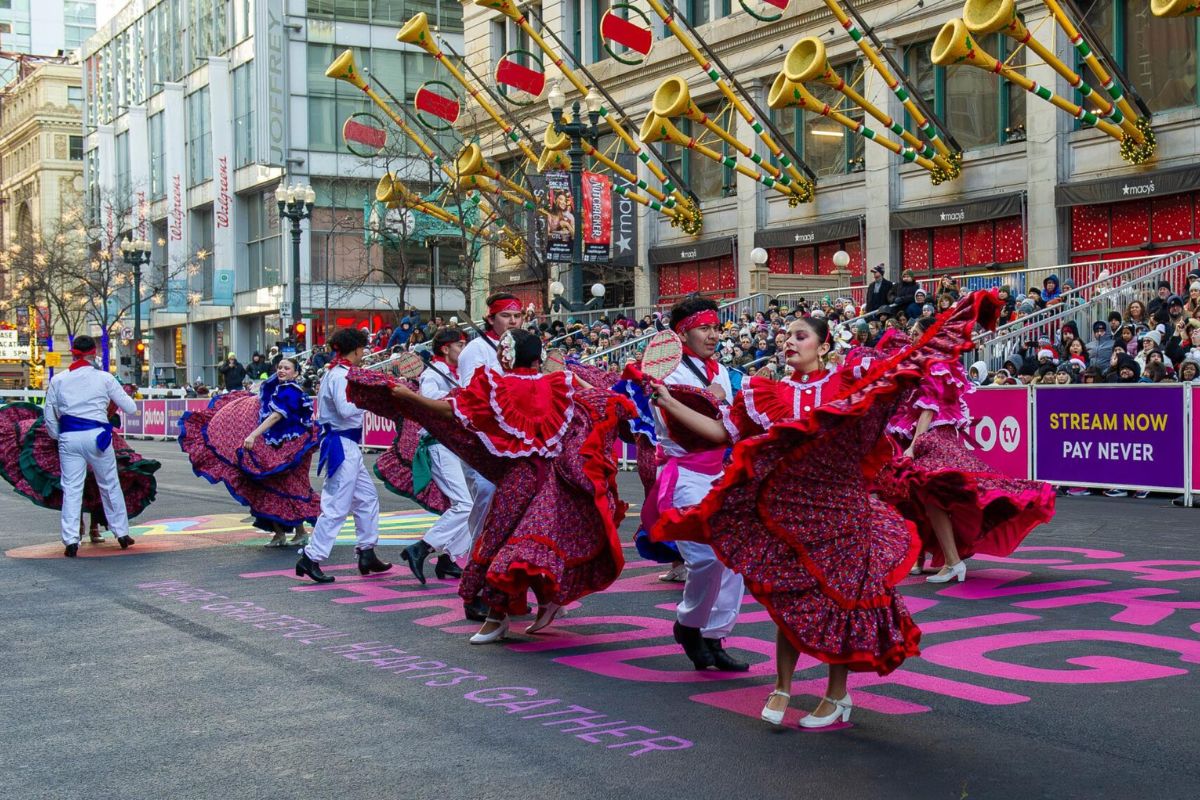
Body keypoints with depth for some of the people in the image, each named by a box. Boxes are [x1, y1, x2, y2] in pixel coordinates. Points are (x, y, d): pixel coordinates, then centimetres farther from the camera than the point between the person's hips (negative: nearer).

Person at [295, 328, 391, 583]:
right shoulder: (341, 376, -17)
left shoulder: (336, 373, 15)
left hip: (346, 445, 11)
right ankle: (311, 558, -3)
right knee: (337, 506, -7)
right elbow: (346, 409, -28)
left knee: (367, 497, 16)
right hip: (342, 445, -11)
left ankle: (366, 553, 21)